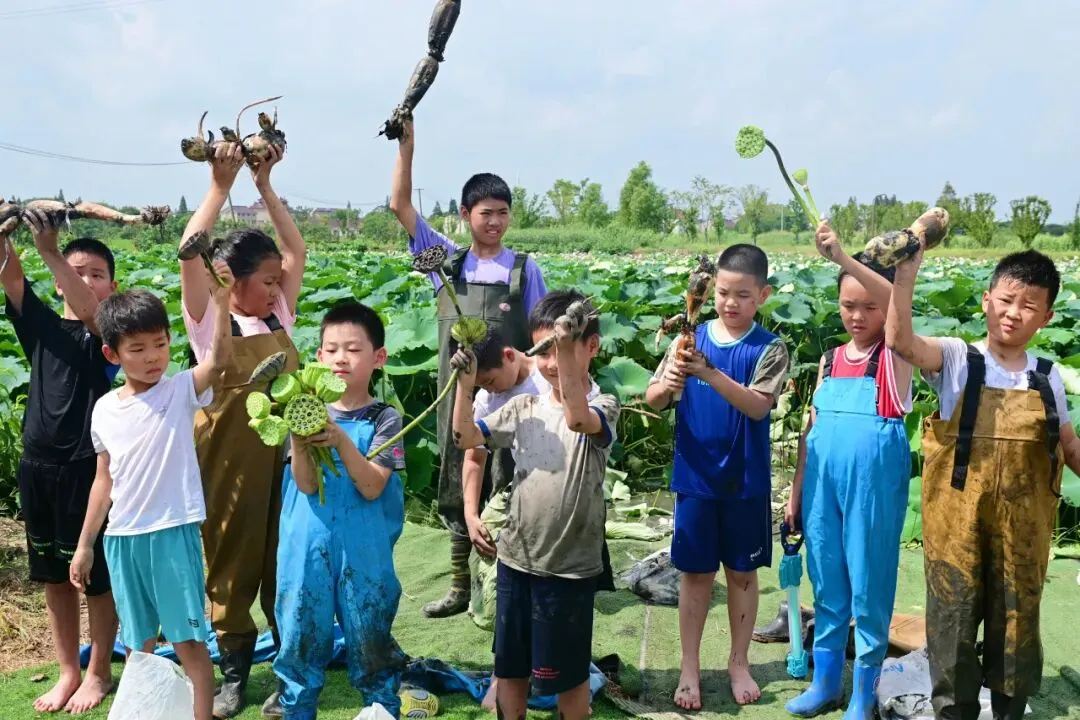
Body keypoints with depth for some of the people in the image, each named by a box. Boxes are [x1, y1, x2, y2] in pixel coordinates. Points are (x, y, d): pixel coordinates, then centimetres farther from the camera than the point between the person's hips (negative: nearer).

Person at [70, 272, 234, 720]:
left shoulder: (181, 390, -7)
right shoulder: (104, 409, 4)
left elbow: (218, 358, -28)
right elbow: (104, 479, 12)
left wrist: (221, 300, -42)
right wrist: (85, 544, 15)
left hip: (173, 532, -4)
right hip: (121, 538, 4)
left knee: (187, 639, 2)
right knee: (137, 644, 16)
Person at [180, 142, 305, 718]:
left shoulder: (280, 316, 8)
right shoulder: (208, 322, -4)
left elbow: (296, 251, 7)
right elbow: (190, 254, -17)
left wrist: (265, 186, 5)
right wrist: (220, 187, -14)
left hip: (283, 456, 3)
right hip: (228, 460, -3)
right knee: (230, 562, 9)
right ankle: (234, 673, 24)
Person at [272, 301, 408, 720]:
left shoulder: (384, 419, -4)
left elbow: (372, 488, -14)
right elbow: (306, 485, -7)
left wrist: (340, 440, -26)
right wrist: (297, 438, -25)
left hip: (363, 555, -2)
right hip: (306, 551, 2)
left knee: (371, 646, 9)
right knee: (299, 643, 12)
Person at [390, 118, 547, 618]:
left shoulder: (524, 269, 0)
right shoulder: (447, 261, 5)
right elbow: (400, 206, 1)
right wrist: (406, 145, -8)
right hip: (458, 397, 3)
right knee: (458, 491, 11)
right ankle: (460, 587, 24)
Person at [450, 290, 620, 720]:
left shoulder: (602, 406, -10)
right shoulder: (524, 407, 5)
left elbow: (577, 419, -33)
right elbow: (466, 438, 1)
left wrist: (567, 350, -41)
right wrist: (466, 383, -11)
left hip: (570, 566, -5)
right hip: (516, 558, 5)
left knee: (566, 674, 10)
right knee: (509, 667, 17)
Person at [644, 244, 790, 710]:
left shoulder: (769, 349, -7)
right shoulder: (691, 338, -2)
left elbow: (758, 407, -21)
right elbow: (652, 401, -4)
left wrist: (712, 374, -35)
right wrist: (667, 384, -27)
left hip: (746, 481, -1)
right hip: (695, 478, 1)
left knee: (742, 573, 13)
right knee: (695, 573, 9)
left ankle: (739, 662, 30)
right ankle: (690, 668, 22)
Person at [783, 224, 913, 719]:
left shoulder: (896, 354, -3)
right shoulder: (829, 360, 10)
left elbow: (899, 303, -25)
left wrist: (842, 257, -34)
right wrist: (795, 493, 12)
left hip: (874, 483, -4)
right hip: (823, 482, 5)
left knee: (868, 584, 5)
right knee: (826, 584, 13)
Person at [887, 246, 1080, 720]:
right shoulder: (956, 360, -6)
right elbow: (899, 341, -24)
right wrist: (906, 271, -32)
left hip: (1023, 530, 3)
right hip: (957, 525, -3)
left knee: (1016, 625, 14)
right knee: (953, 623, 7)